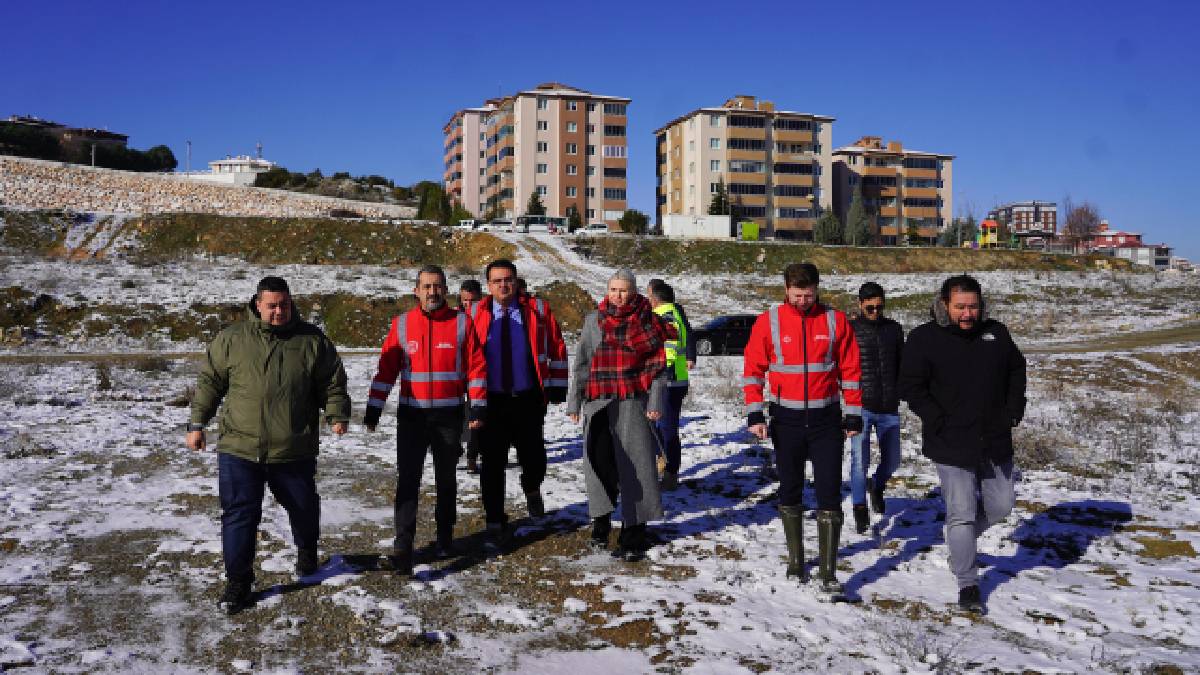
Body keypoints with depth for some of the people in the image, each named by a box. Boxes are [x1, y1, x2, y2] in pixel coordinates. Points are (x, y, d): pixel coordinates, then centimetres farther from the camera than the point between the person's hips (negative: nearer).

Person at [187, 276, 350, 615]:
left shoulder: (312, 340, 0)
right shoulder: (232, 339, 0)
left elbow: (333, 383, 4)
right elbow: (209, 382, 7)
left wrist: (337, 415, -11)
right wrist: (197, 424, 5)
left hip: (295, 452, 1)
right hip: (239, 448, 0)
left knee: (304, 508, 16)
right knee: (239, 515, 1)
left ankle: (307, 554, 45)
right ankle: (239, 581, 16)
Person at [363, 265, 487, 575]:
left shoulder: (461, 322, -2)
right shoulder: (402, 323, 0)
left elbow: (476, 366, -1)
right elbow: (386, 369, 2)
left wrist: (477, 407, -6)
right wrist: (373, 409, 0)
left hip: (449, 416, 0)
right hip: (411, 415, 0)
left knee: (446, 479, 13)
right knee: (408, 480, -4)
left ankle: (444, 537, 28)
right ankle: (403, 546, -2)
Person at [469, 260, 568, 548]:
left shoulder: (538, 310, 2)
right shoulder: (475, 315, 3)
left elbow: (556, 347, 6)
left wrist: (557, 385, 3)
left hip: (528, 399, 0)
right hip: (490, 400, 0)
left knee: (533, 457, 6)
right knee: (492, 464, 2)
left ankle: (532, 489, 42)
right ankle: (495, 523, 15)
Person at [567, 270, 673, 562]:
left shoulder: (647, 322, 3)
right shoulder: (594, 320, 9)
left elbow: (657, 365, 1)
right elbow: (581, 363, 11)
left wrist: (655, 402, -8)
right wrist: (574, 401, 7)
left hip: (633, 403, -2)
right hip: (598, 403, 2)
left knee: (634, 467, -2)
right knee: (600, 462, 5)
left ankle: (633, 536, 4)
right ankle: (601, 522, 25)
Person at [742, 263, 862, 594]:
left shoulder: (835, 321, -1)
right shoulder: (768, 322, -3)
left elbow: (850, 370, 4)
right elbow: (753, 370, 0)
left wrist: (853, 415, 2)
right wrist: (755, 414, -8)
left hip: (826, 419, 0)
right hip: (786, 419, 1)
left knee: (829, 494, -3)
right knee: (790, 492, 12)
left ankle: (828, 571, 3)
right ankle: (795, 560, 27)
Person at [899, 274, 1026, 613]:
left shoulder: (996, 333, 4)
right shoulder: (924, 338, -10)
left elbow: (1017, 370, 18)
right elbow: (911, 387, -9)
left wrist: (1014, 411, 7)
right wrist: (940, 422, -14)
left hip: (995, 441, 5)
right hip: (952, 445, -5)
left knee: (1000, 506, 15)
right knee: (962, 515, -1)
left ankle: (960, 542, 42)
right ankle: (968, 584, 14)